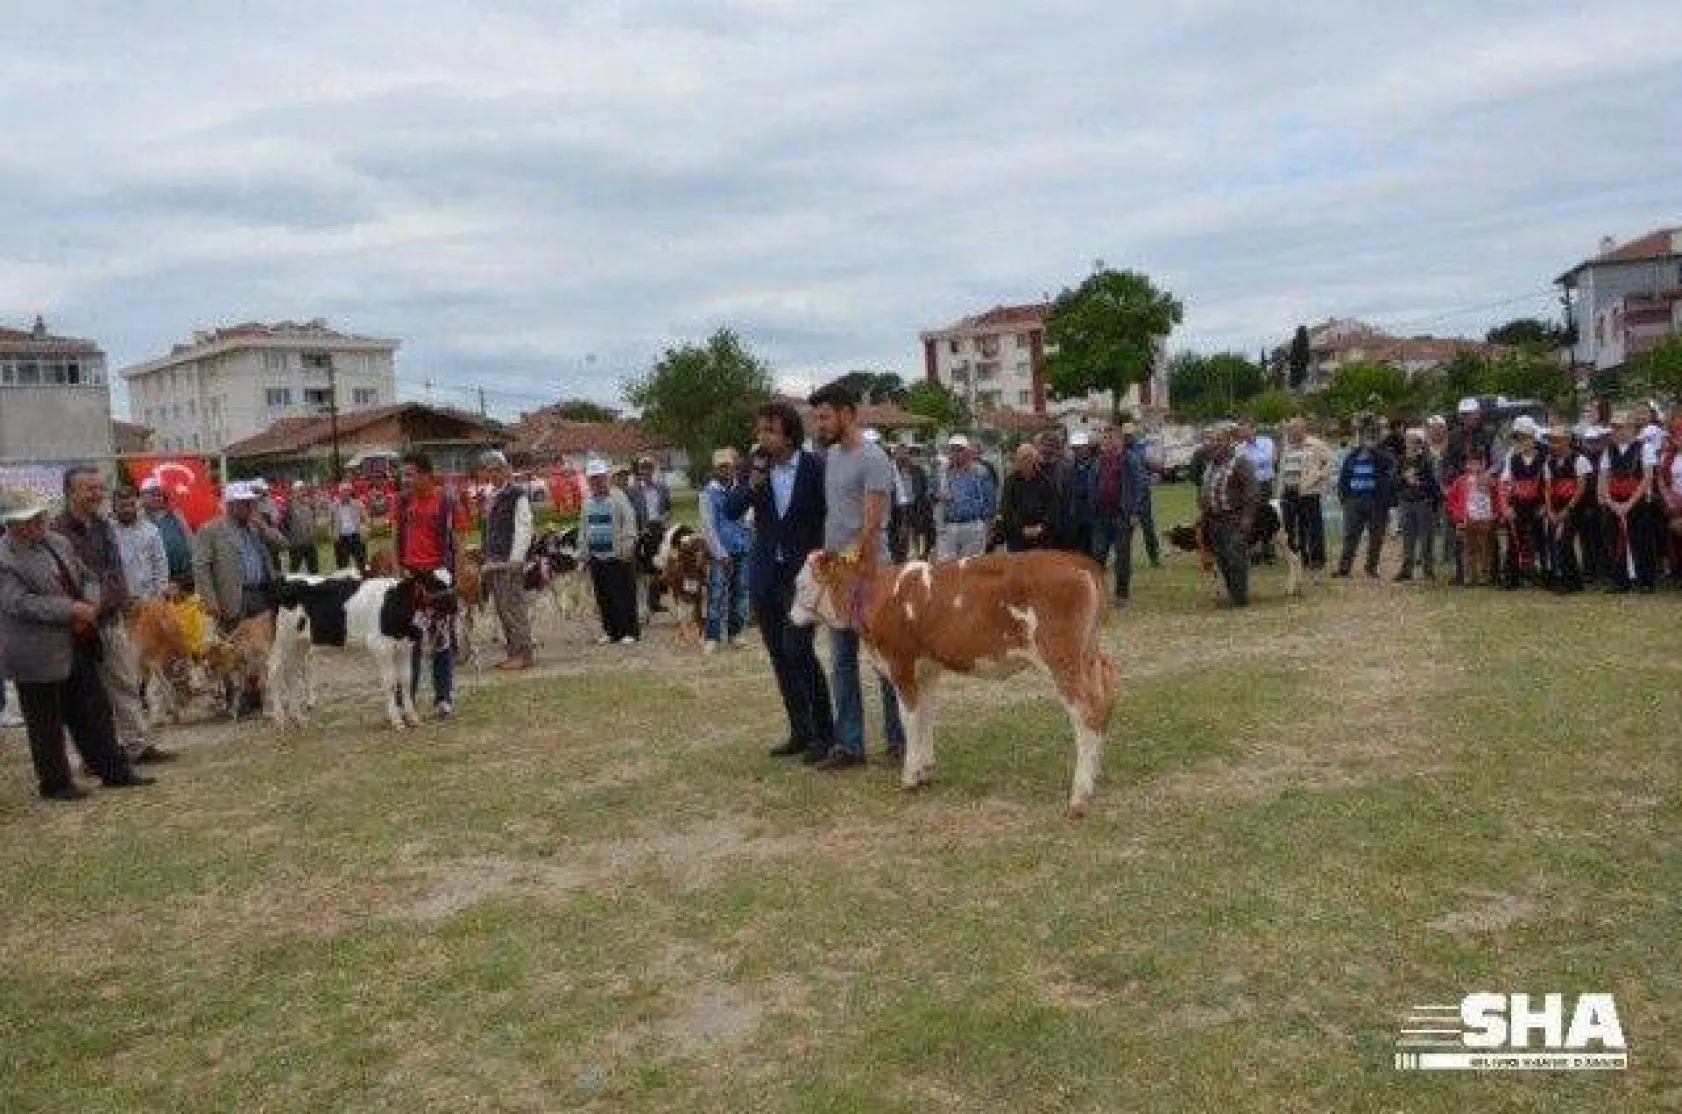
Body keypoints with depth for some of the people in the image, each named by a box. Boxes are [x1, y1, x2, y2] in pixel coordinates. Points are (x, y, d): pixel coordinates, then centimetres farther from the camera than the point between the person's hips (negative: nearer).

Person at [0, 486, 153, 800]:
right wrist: (70, 610, -23)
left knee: (95, 712, 12)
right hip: (38, 655, -7)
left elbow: (88, 578, 16)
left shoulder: (59, 543, 9)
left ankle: (114, 771, 21)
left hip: (77, 646, 7)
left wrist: (90, 604, -4)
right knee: (46, 723, 6)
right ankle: (55, 783, 19)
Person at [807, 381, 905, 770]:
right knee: (841, 661, 10)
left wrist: (863, 573, -20)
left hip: (867, 574, -8)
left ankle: (898, 741, 13)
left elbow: (871, 526, -17)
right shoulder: (832, 455, 12)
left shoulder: (872, 459, -12)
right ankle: (849, 745, 17)